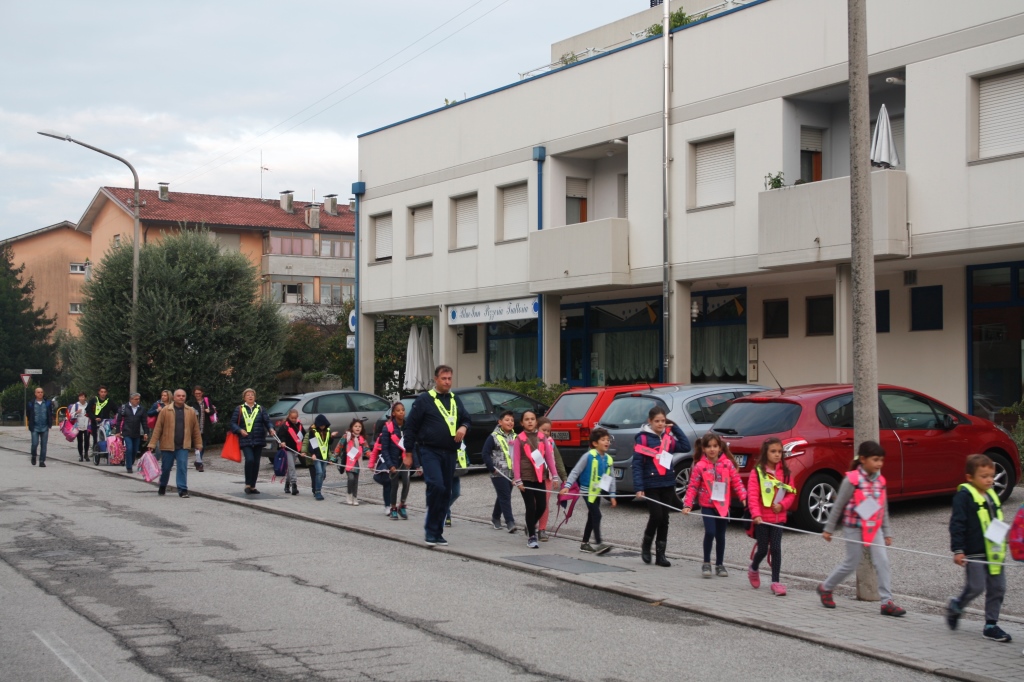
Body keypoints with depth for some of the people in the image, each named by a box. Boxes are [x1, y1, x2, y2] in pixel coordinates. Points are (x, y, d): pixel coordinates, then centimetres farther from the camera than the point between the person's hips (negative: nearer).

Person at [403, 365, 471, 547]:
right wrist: (409, 452, -3)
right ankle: (431, 529, -9)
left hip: (450, 453, 6)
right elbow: (411, 426, -1)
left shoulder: (455, 400, 16)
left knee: (446, 492, 6)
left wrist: (464, 427, -2)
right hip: (429, 451, -6)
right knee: (436, 486, -21)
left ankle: (437, 532, 15)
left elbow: (466, 418, 23)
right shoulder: (424, 400, -1)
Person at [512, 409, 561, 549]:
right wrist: (518, 480, -11)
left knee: (542, 506, 4)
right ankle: (531, 537, 7)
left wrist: (554, 476, 1)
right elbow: (516, 460, -6)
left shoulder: (543, 438, 6)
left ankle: (531, 526, 32)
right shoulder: (519, 439, -3)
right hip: (526, 478, -4)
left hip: (540, 477, 4)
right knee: (531, 507, -5)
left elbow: (549, 457, 6)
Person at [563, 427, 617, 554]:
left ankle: (585, 544, 25)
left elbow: (612, 478, 9)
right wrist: (567, 486, -19)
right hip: (587, 491, -7)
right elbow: (575, 472, -12)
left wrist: (612, 495, 6)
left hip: (598, 492, 7)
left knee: (592, 518, 14)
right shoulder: (589, 456, -14)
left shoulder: (609, 459, 3)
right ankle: (599, 544, -16)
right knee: (596, 516, -15)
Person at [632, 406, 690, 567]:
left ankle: (661, 554, 12)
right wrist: (639, 488, -15)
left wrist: (675, 428, 0)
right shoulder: (643, 438, -5)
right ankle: (646, 546, 14)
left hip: (667, 484, 5)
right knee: (656, 516, -10)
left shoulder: (668, 437, 10)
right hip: (651, 485, -5)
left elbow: (686, 447, -1)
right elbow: (637, 464, -9)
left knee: (664, 519, 6)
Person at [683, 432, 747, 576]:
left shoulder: (727, 464, 0)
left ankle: (720, 564, 23)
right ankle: (706, 563, 0)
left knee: (720, 535, 10)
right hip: (707, 506, -3)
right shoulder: (699, 466, -5)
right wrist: (687, 504, -11)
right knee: (710, 532, -16)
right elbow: (692, 487, -3)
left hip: (723, 506, 3)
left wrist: (744, 497, -10)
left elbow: (737, 482, 2)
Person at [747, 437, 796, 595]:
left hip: (778, 518, 3)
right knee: (763, 549, 5)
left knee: (776, 549, -2)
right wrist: (756, 514, -23)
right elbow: (752, 495, -13)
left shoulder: (784, 472, 6)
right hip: (762, 518, -3)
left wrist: (782, 505, -11)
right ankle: (753, 569, 34)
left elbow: (791, 494, 7)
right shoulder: (757, 472, -7)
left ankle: (775, 581, 3)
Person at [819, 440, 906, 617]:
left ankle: (887, 602, -2)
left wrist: (886, 532, 13)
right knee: (851, 564, 4)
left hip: (874, 528, 5)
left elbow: (883, 508, 13)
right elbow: (838, 505, -9)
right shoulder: (852, 480, -14)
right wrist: (829, 529, -5)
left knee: (882, 561, -5)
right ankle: (825, 588, 26)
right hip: (855, 527, -5)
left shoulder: (880, 481, 4)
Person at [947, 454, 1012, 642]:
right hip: (974, 553, -8)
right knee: (976, 587, -8)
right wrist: (958, 550, -17)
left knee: (998, 588, 6)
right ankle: (955, 607, 20)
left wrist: (1003, 543, 19)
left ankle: (991, 625, 15)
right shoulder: (964, 496, -10)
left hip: (994, 552, 8)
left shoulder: (992, 496, 14)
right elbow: (957, 524, -13)